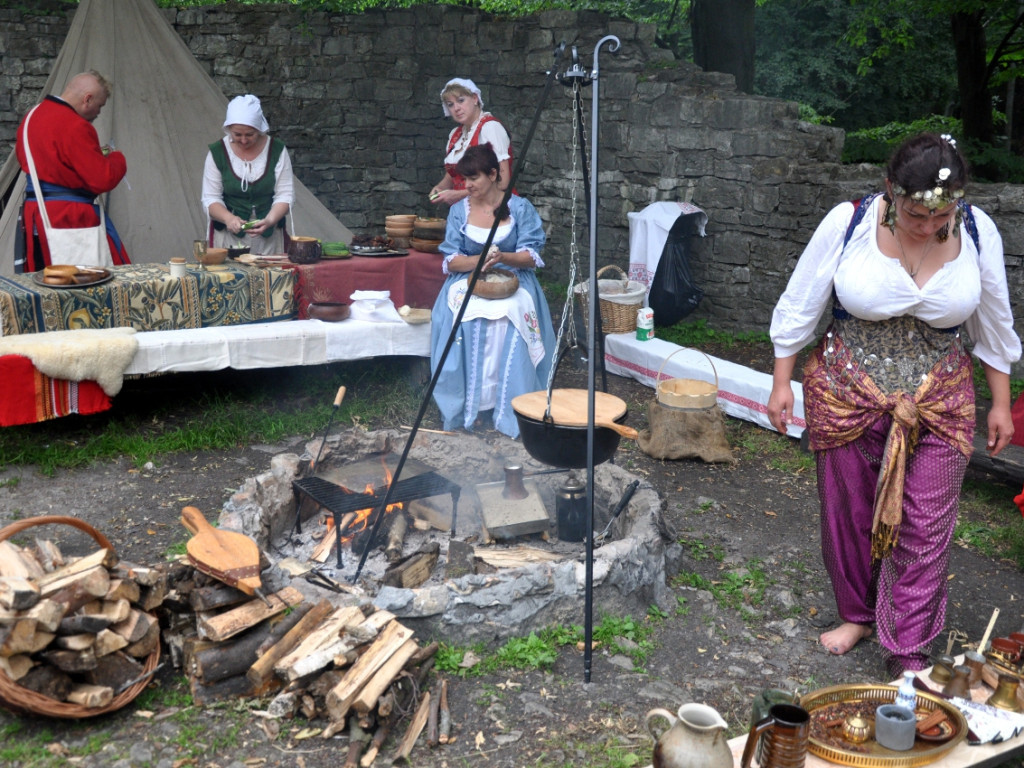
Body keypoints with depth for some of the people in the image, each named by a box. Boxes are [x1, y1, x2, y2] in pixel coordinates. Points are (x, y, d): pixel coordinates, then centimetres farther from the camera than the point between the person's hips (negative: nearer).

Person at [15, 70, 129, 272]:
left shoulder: (31, 116, 11)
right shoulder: (75, 127, -17)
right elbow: (102, 180, -20)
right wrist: (116, 158, 2)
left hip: (33, 215, 9)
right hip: (69, 217, -9)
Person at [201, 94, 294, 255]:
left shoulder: (277, 151, -2)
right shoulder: (217, 153, -2)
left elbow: (285, 195, -3)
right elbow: (210, 198, -3)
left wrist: (269, 221, -21)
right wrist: (228, 218, -22)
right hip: (228, 235, 0)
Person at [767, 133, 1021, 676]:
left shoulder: (977, 233, -10)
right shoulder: (848, 224, -16)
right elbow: (800, 306, -5)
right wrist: (781, 382, -2)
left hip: (937, 404, 1)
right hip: (847, 395, 0)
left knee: (924, 528, 2)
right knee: (849, 513, 13)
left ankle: (908, 651, 17)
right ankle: (857, 613, 38)